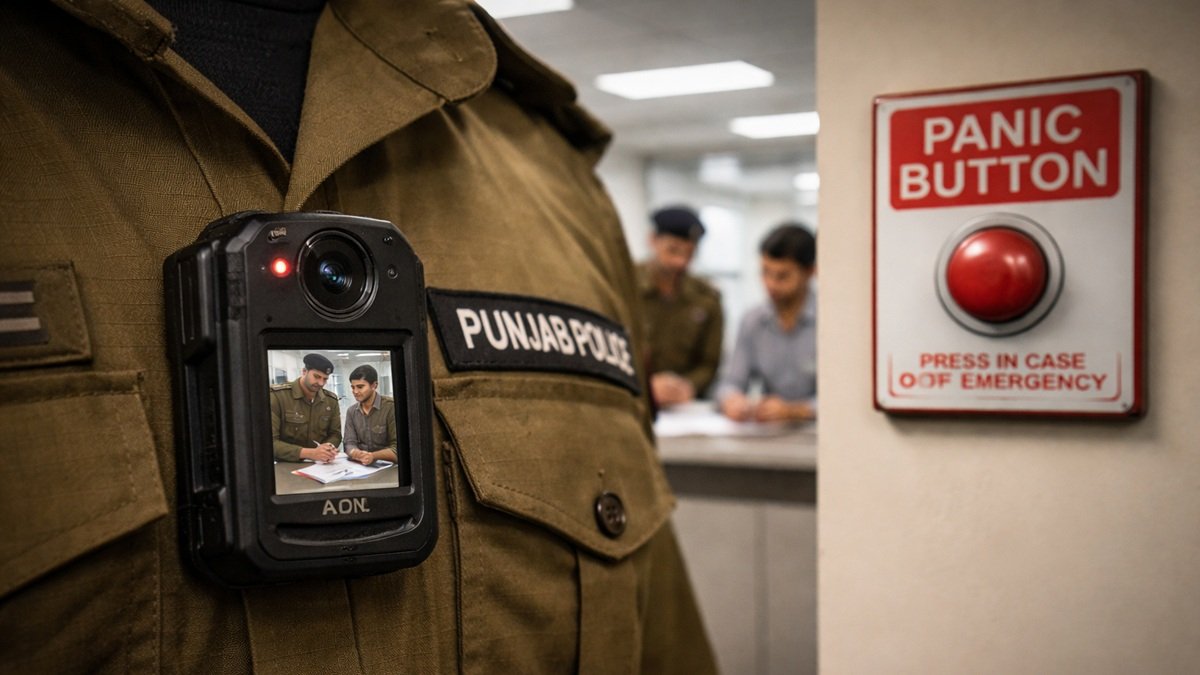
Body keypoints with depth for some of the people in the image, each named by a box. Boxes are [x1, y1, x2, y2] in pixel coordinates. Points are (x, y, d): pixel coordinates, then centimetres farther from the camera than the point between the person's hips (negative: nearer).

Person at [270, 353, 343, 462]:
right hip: (286, 465, -4)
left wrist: (327, 449, -12)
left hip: (318, 465, 4)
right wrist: (310, 453, -25)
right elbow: (270, 441, -17)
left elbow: (335, 434, 13)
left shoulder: (331, 400, 6)